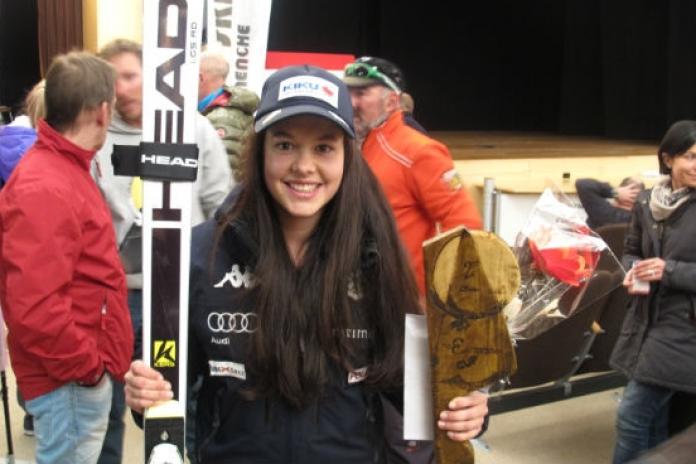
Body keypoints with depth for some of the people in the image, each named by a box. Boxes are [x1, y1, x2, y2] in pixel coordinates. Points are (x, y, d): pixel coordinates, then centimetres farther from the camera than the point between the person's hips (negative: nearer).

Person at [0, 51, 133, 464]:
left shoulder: (64, 170, 10)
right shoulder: (45, 188, -22)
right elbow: (35, 309, -29)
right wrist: (87, 366, -18)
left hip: (88, 372, 10)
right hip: (70, 382, -10)